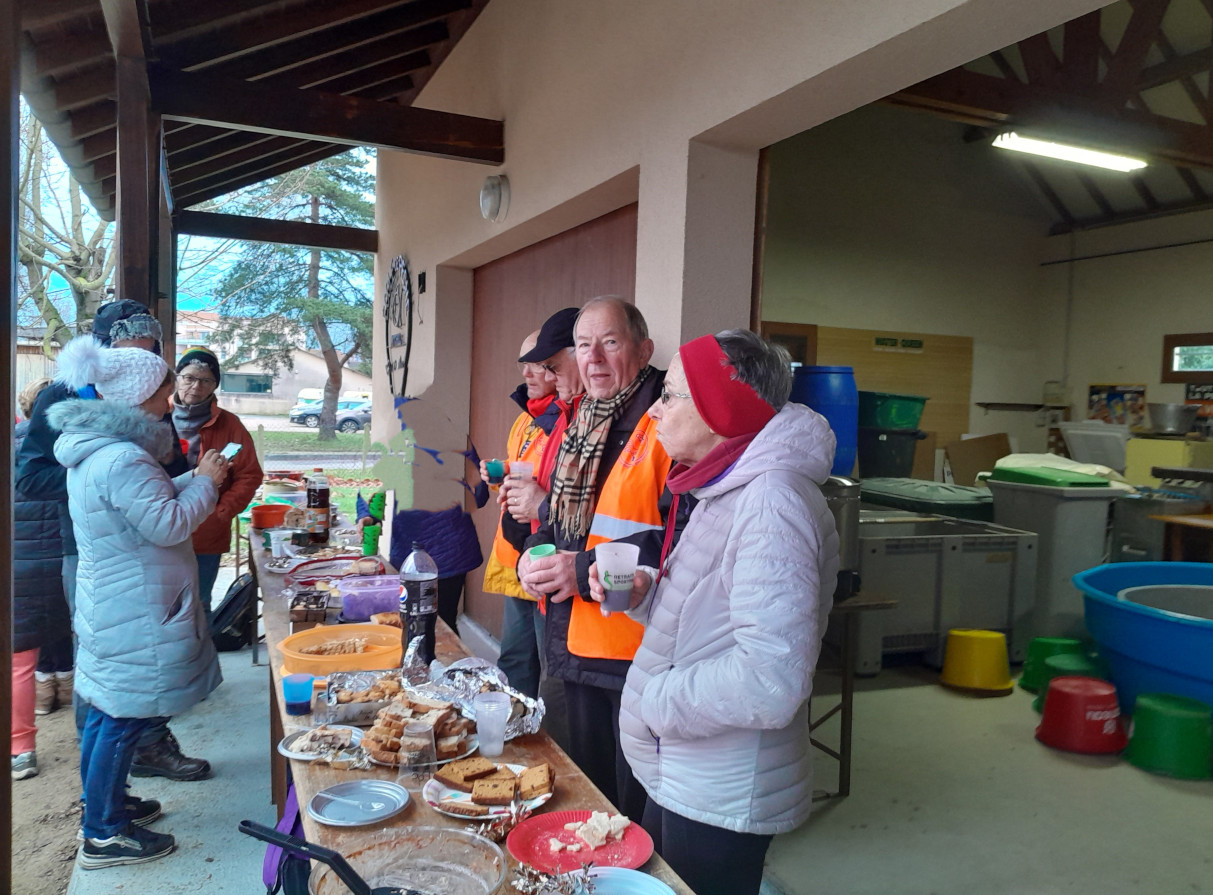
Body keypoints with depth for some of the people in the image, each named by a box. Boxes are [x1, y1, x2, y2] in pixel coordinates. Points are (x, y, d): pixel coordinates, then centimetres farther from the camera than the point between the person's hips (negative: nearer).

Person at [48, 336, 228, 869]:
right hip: (133, 614, -10)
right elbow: (168, 525, -23)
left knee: (107, 712, 21)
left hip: (109, 603, 11)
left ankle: (102, 803, 37)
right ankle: (103, 836, 13)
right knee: (124, 718, 1)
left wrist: (195, 480, 8)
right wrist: (204, 483, -10)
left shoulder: (93, 449, 10)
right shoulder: (122, 459, -25)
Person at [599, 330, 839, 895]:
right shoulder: (727, 491, 7)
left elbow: (769, 683, -32)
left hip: (721, 805, -9)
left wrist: (654, 699, -18)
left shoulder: (773, 500, -25)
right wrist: (644, 594, 0)